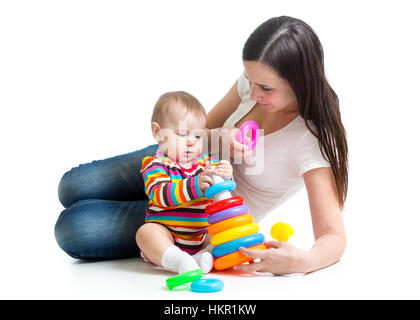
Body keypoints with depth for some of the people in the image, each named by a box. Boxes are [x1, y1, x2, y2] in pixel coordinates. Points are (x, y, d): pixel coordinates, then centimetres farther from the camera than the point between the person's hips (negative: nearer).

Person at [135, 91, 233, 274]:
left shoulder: (206, 163, 12)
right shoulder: (156, 165, -3)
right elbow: (160, 194, -21)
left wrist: (225, 176, -22)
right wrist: (195, 185, -34)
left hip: (202, 236, 5)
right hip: (167, 235, -4)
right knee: (146, 232, -32)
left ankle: (207, 255, -31)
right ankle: (178, 261, -47)